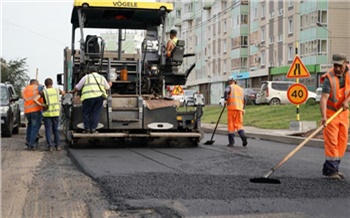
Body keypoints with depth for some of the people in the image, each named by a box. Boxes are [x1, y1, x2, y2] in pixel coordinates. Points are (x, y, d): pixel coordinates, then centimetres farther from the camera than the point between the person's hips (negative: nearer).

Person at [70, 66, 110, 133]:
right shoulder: (102, 77, 21)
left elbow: (77, 87, 14)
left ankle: (87, 129, 4)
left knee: (86, 113, 7)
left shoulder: (86, 77, 13)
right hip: (99, 96, 3)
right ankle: (93, 129, 0)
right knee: (95, 113, 6)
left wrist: (73, 92, 32)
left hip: (88, 97, -2)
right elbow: (107, 87, 30)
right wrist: (109, 84, 53)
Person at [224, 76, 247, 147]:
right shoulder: (241, 89, 21)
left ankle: (231, 142, 2)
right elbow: (244, 99, 21)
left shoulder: (230, 87, 4)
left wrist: (226, 100, -9)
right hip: (239, 108, 5)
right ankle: (243, 136, -19)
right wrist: (243, 108, 25)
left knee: (231, 125, 0)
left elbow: (226, 92, -19)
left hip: (231, 107, -5)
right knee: (239, 124, 8)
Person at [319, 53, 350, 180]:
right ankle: (331, 170, -7)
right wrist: (324, 116, -44)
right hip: (331, 112, -6)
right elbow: (324, 98, -32)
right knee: (331, 142, -10)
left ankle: (333, 168, 15)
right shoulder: (329, 78, -22)